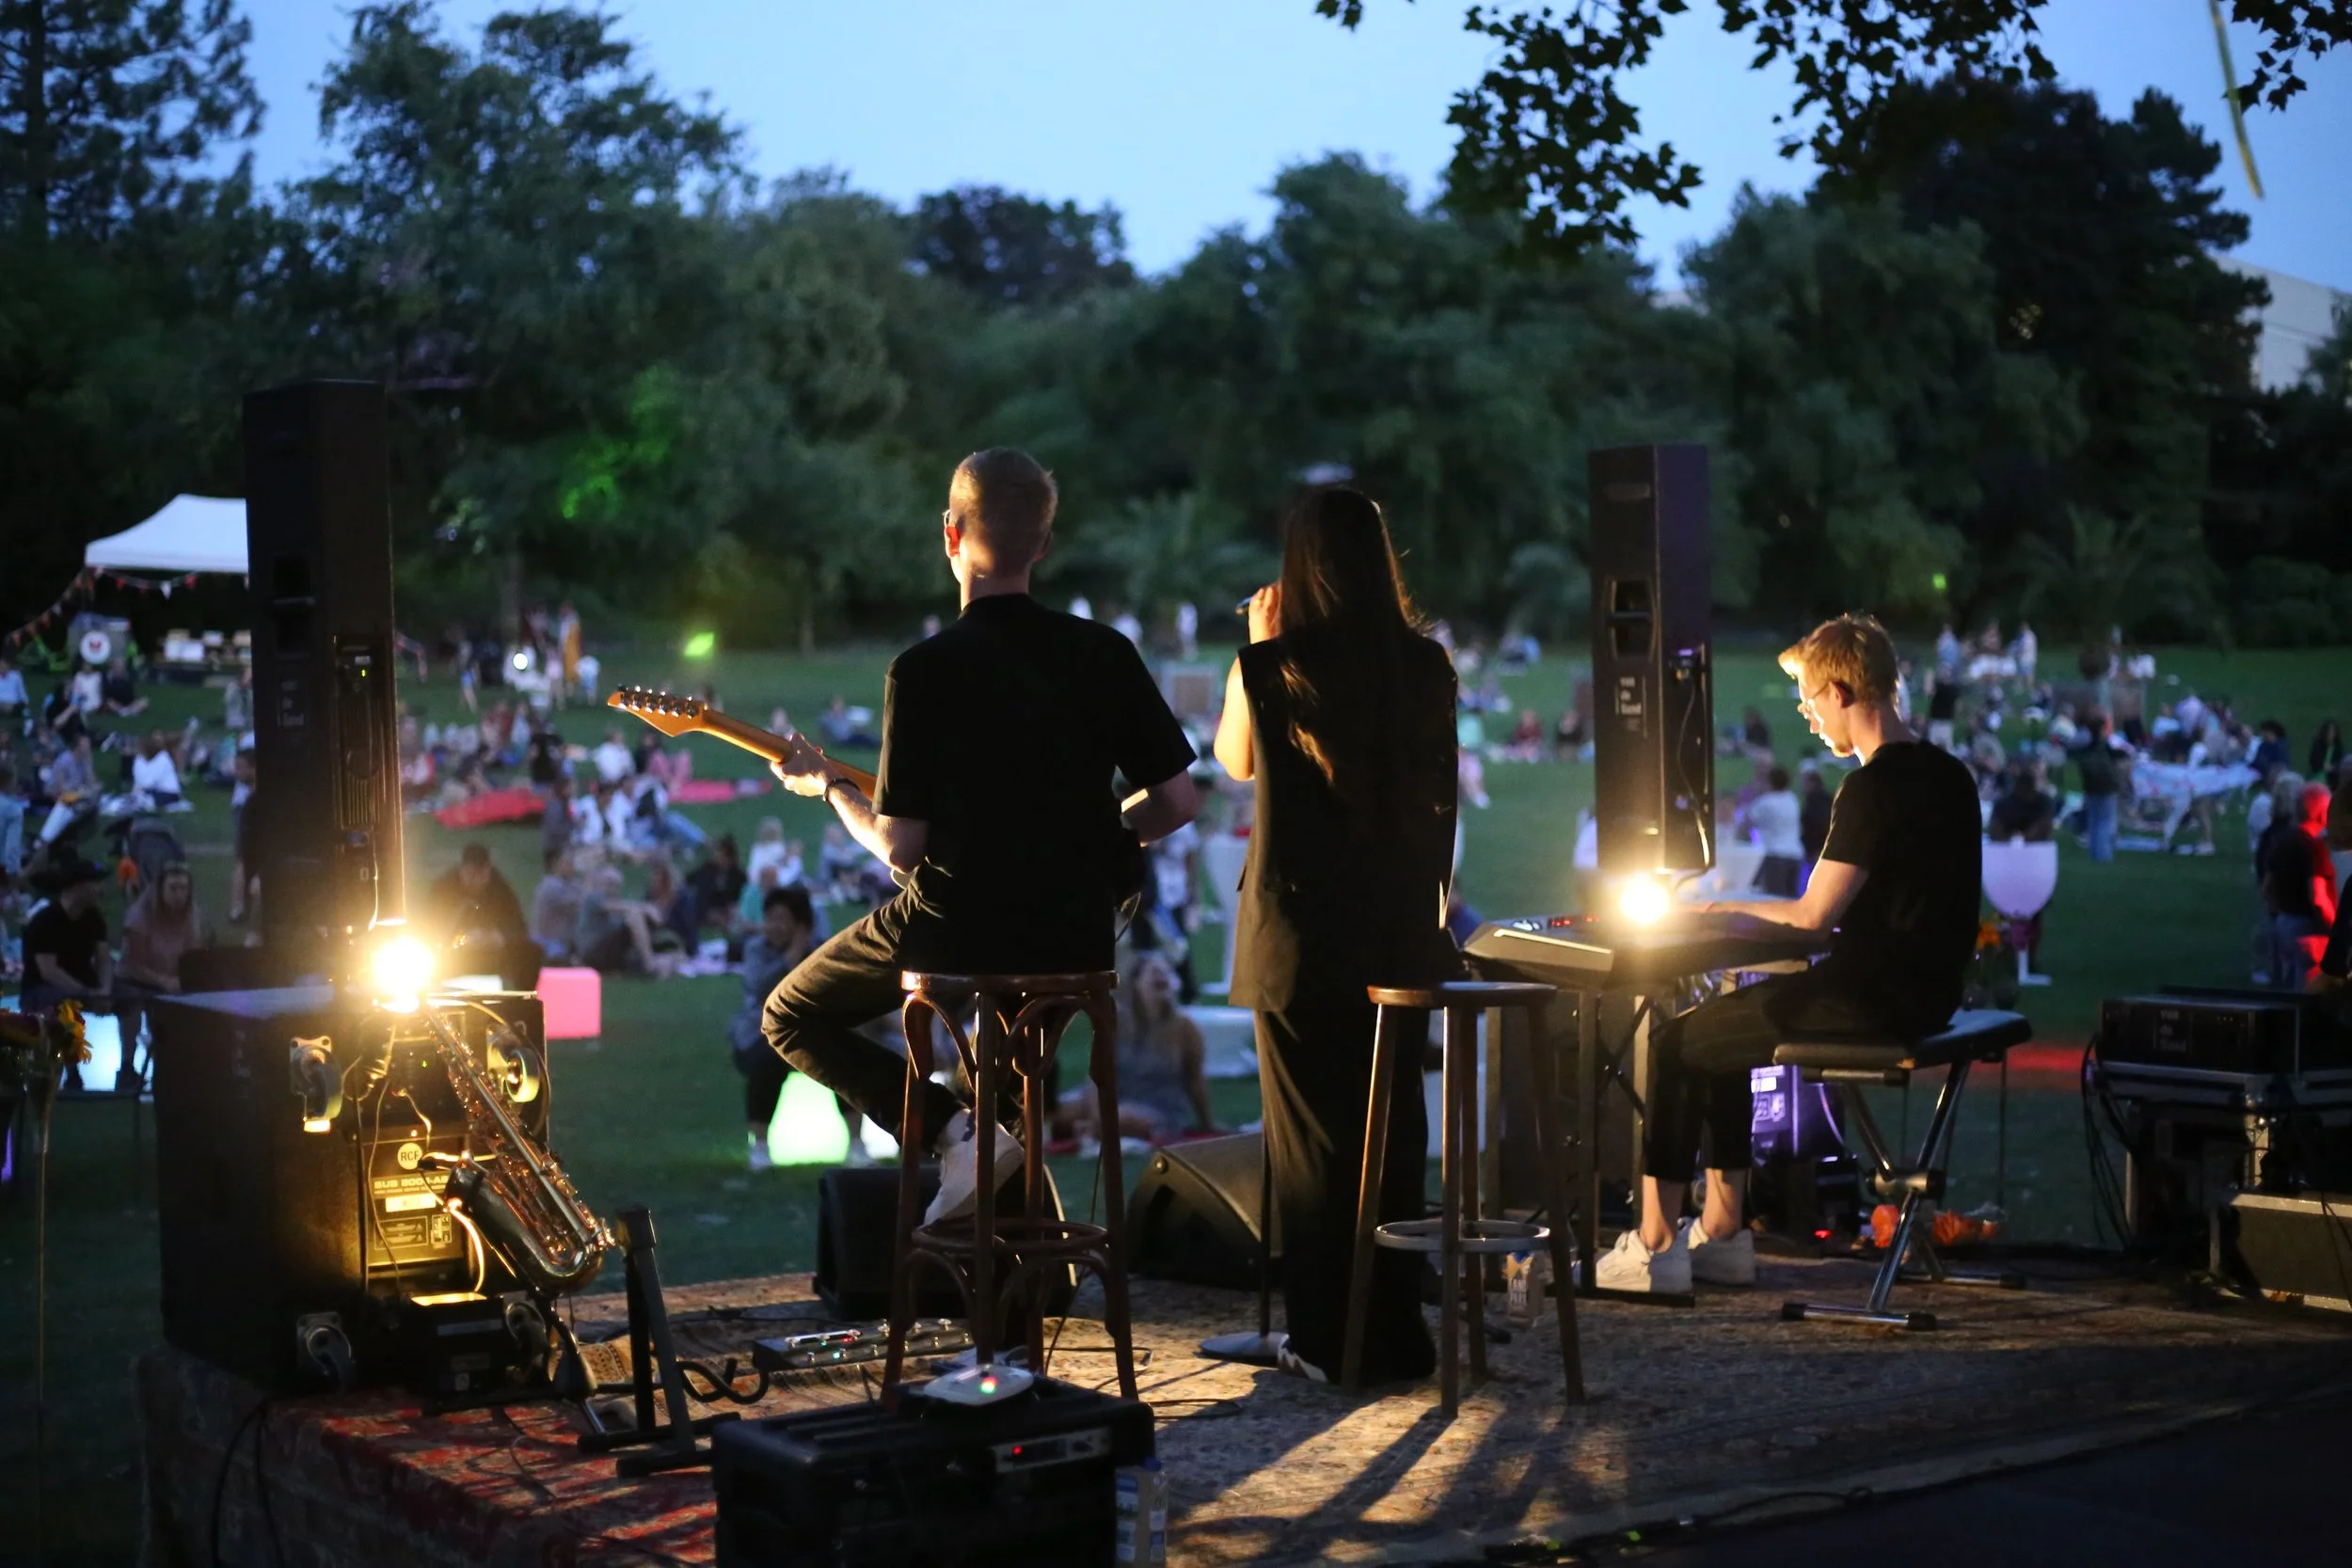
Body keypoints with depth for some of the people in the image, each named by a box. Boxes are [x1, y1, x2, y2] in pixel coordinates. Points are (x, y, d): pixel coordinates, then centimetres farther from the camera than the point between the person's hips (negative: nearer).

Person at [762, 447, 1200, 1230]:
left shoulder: (925, 669, -15)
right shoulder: (1105, 652, -3)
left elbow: (901, 847, -14)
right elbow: (1177, 802, -1)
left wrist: (828, 785, 4)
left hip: (958, 929, -5)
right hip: (1078, 934, 5)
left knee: (791, 1017, 17)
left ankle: (955, 1131, -2)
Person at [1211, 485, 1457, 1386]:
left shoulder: (1270, 669, -11)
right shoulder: (1425, 666, -4)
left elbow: (1235, 761, 8)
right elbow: (1437, 789, 7)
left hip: (1300, 931, -3)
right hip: (1400, 931, 3)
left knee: (1311, 1132, 6)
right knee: (1393, 1126, 12)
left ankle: (1329, 1339, 9)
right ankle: (1396, 1335, 18)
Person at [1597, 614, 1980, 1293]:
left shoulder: (1874, 786, -18)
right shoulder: (1947, 774, 11)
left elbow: (1814, 915, -16)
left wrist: (1726, 907, 1)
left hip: (1875, 999, -10)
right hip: (1925, 991, 10)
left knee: (1678, 1045, 0)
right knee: (1720, 1029, 21)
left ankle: (1653, 1248, 4)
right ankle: (1722, 1235, 21)